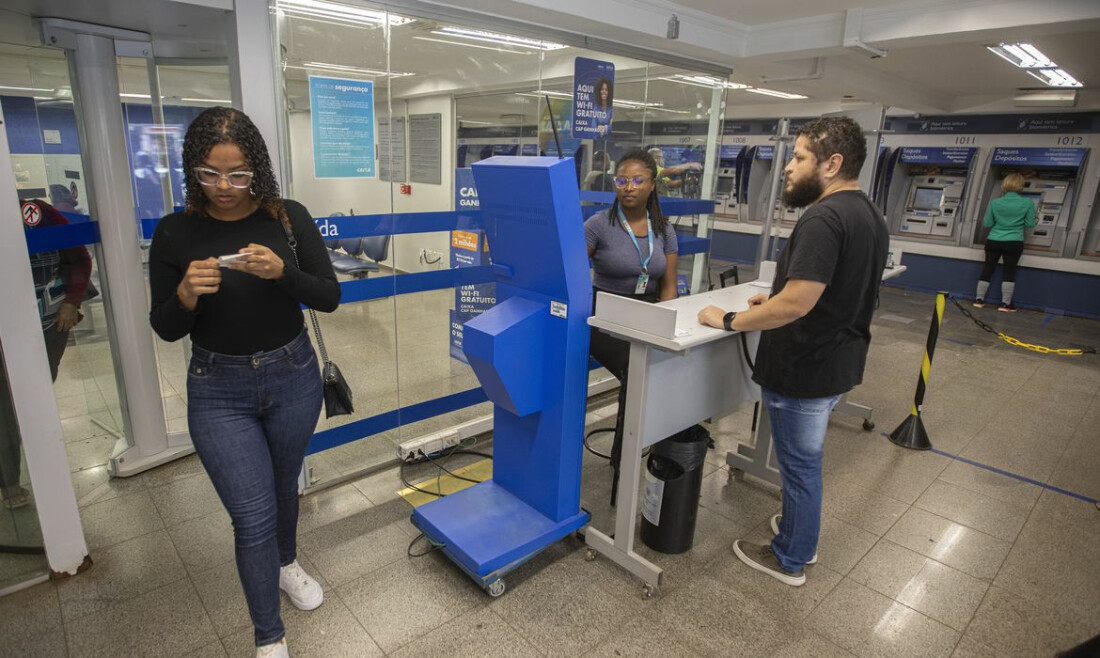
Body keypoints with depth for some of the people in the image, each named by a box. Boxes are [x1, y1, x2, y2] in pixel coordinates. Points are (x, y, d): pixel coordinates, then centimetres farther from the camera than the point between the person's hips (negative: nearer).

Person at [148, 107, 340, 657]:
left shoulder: (288, 218, -8)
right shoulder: (175, 233, -8)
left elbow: (329, 297, -9)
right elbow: (165, 329, -3)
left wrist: (281, 271, -27)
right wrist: (186, 294, -24)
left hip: (293, 376, 2)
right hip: (219, 391, -1)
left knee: (283, 484, 23)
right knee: (253, 516, 0)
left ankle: (286, 564, 52)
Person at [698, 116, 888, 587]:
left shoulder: (823, 218, -24)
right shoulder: (869, 216, 9)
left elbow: (797, 303, -30)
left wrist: (731, 321, -19)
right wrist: (776, 302, 14)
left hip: (804, 370, -9)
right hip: (838, 361, 9)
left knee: (799, 463, 8)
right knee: (804, 457, 25)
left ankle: (789, 559, 28)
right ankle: (800, 532, 44)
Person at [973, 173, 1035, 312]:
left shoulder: (995, 203, -5)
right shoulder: (1027, 203, -8)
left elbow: (986, 224, 1)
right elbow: (1030, 224, -2)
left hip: (993, 242, 1)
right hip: (1014, 243, -1)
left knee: (987, 269, 10)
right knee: (1009, 272, 6)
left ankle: (979, 299, 14)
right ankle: (1005, 304, 8)